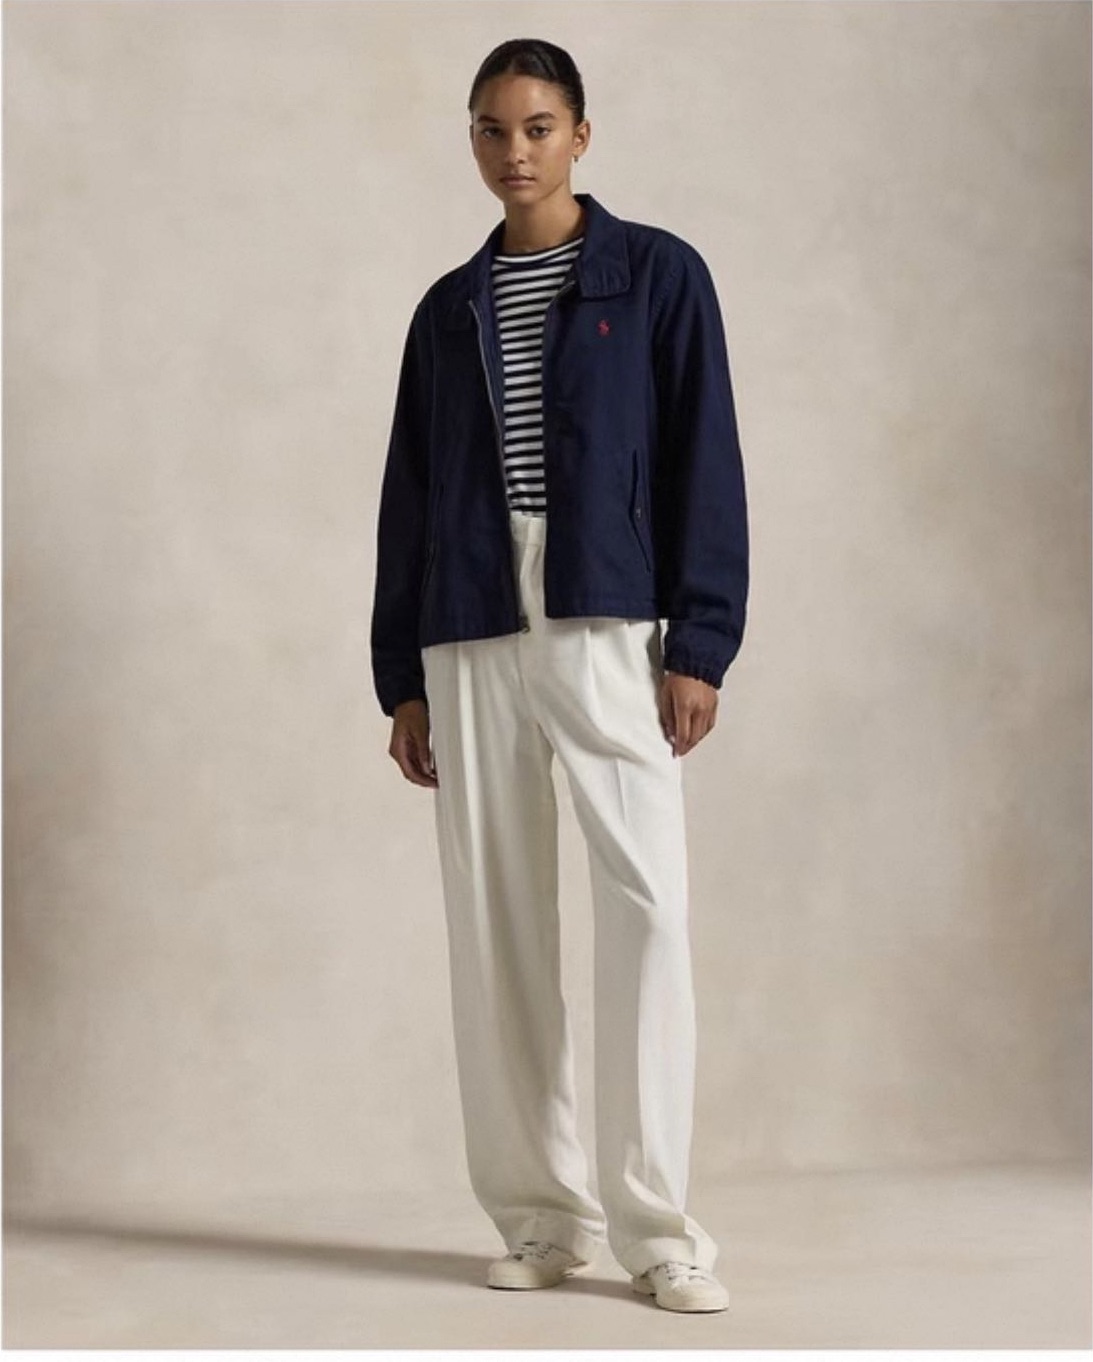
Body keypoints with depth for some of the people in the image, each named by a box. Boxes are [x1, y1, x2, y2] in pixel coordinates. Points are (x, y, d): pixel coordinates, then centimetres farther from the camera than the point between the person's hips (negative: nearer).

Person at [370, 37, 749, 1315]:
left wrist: (699, 644, -8)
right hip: (469, 642, 4)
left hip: (610, 630, -3)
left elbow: (705, 466, 1)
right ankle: (543, 1213, 9)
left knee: (646, 905, -12)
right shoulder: (447, 310, 15)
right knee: (494, 922, 1)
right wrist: (400, 676, 10)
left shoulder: (659, 275, 6)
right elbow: (408, 501, 16)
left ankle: (655, 1225, -6)